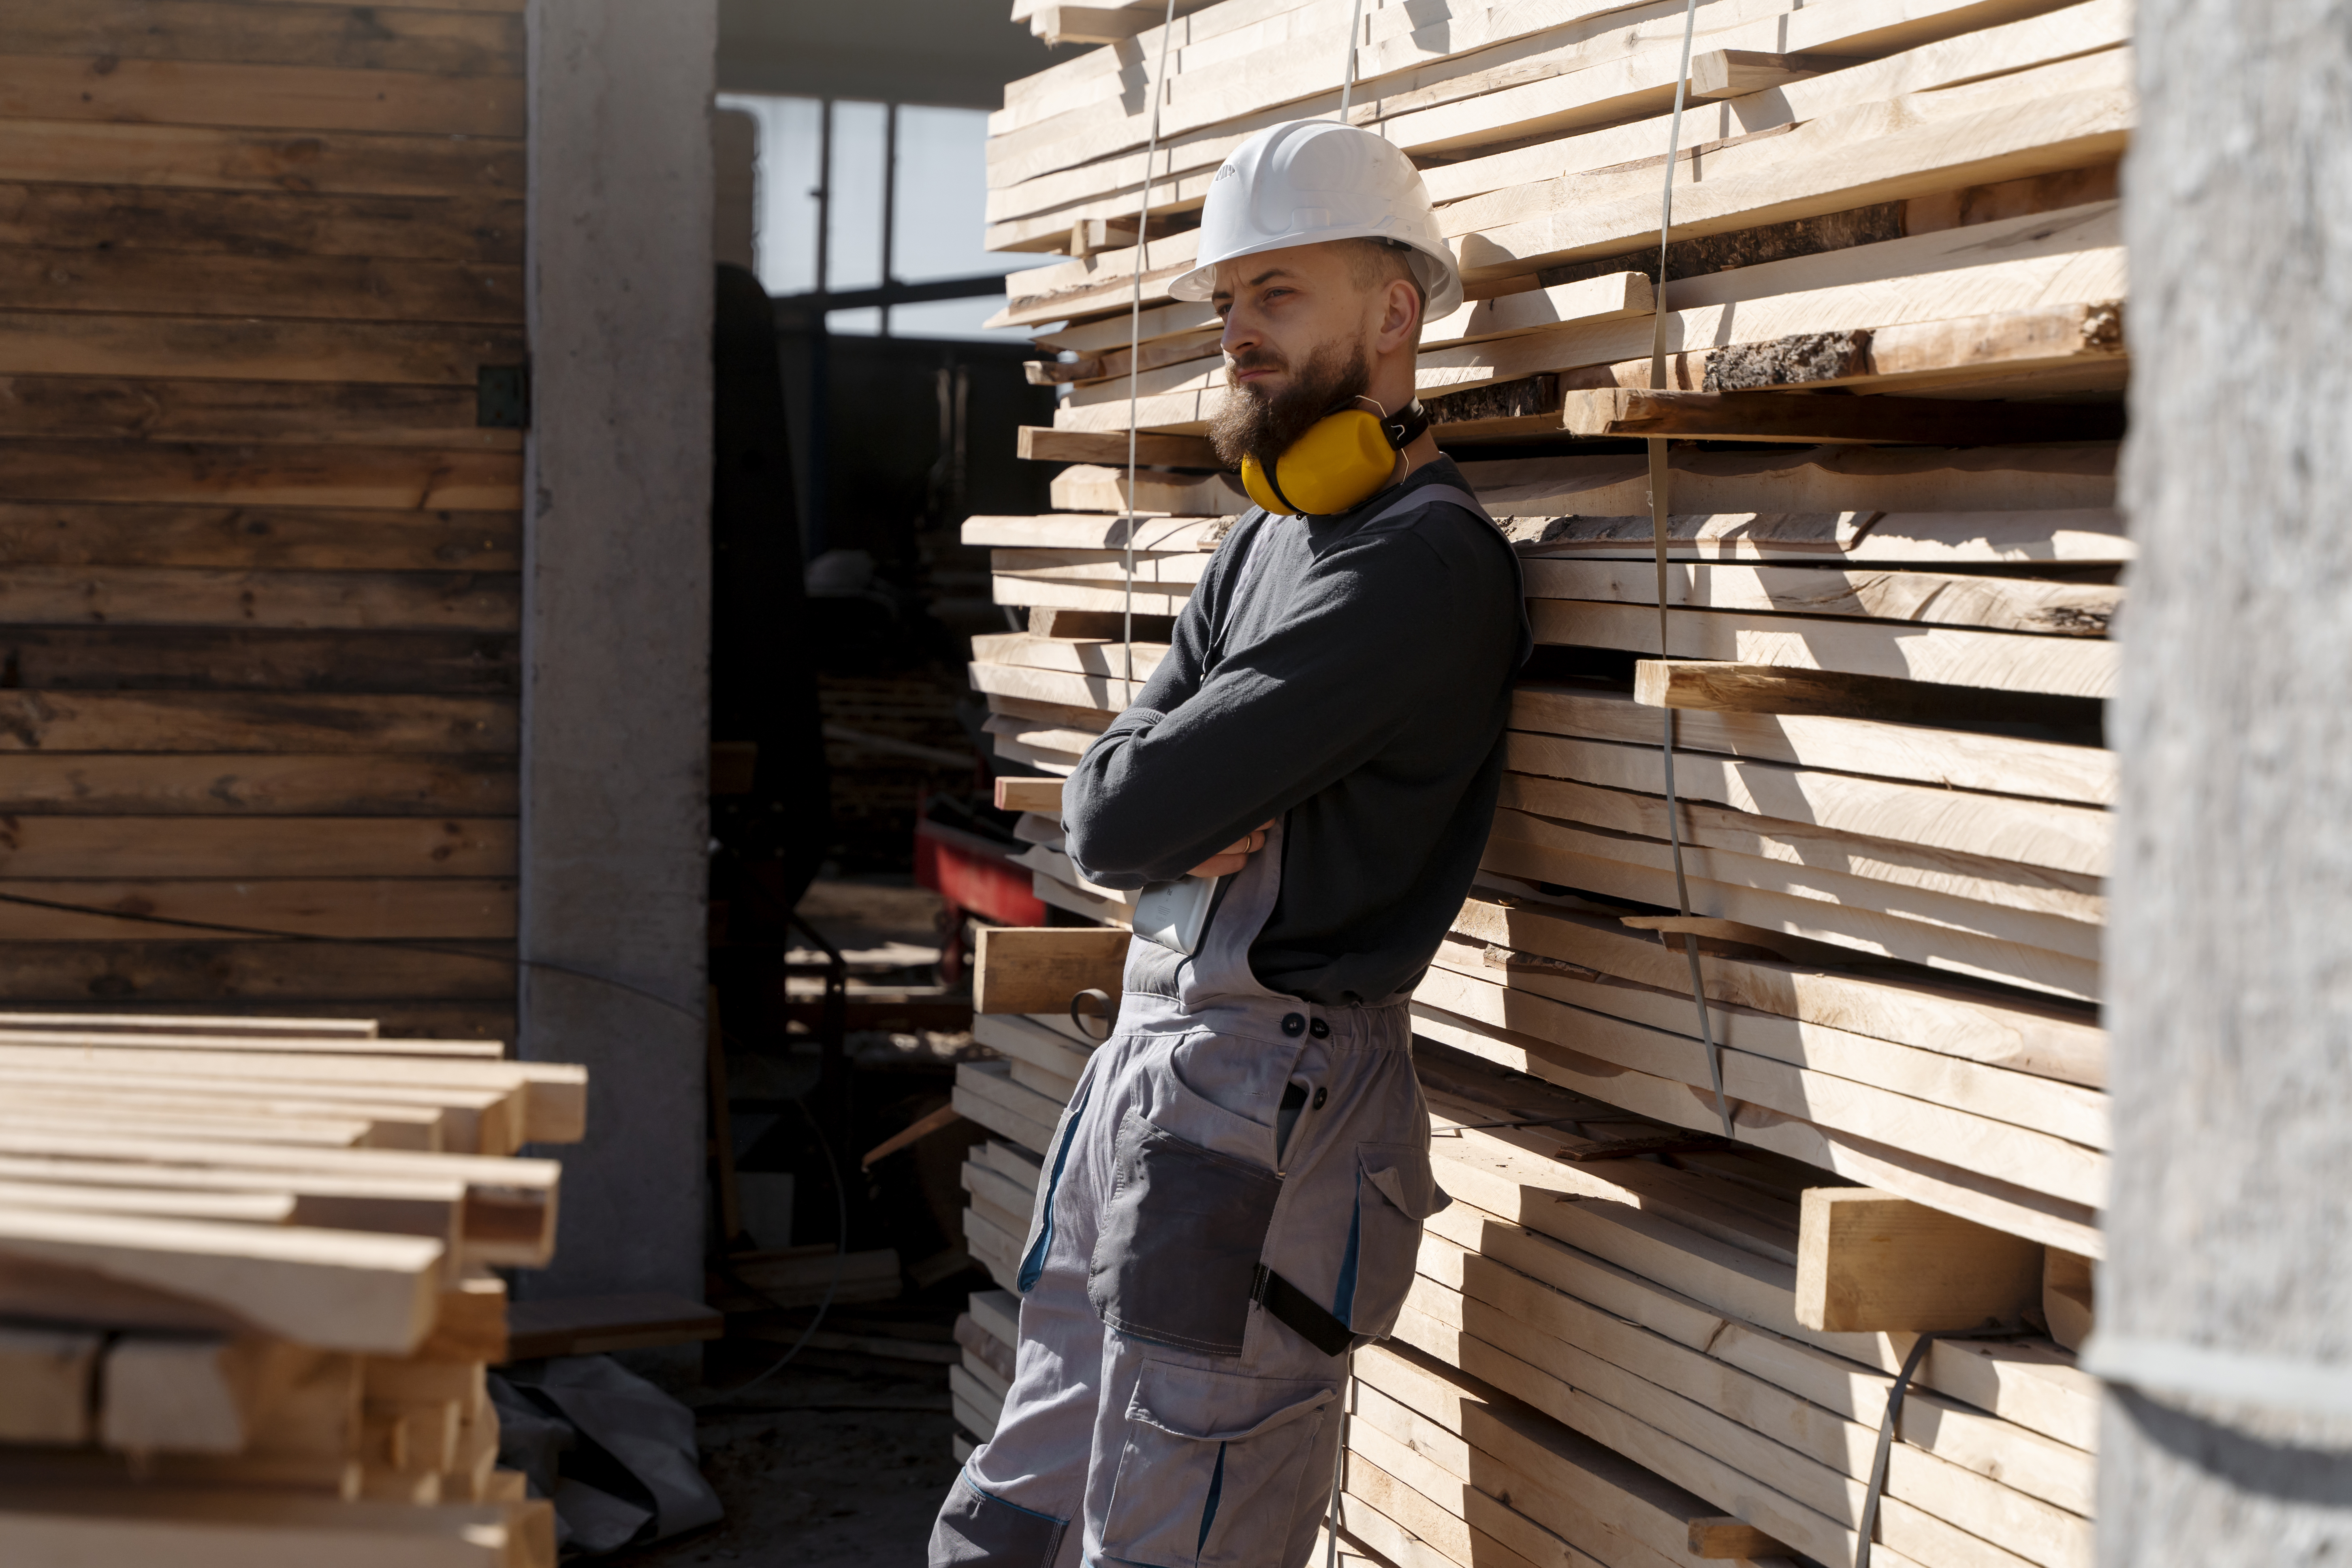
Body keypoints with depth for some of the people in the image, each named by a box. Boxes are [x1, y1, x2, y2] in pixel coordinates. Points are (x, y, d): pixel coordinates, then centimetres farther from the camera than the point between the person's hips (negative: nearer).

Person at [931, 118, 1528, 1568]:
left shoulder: (1429, 561, -15)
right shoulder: (1268, 538, 16)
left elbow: (1132, 814, -19)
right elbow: (1098, 814, 10)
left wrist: (1152, 811, 3)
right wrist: (1185, 827, -11)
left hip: (1274, 1106, -9)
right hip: (1145, 1065, 9)